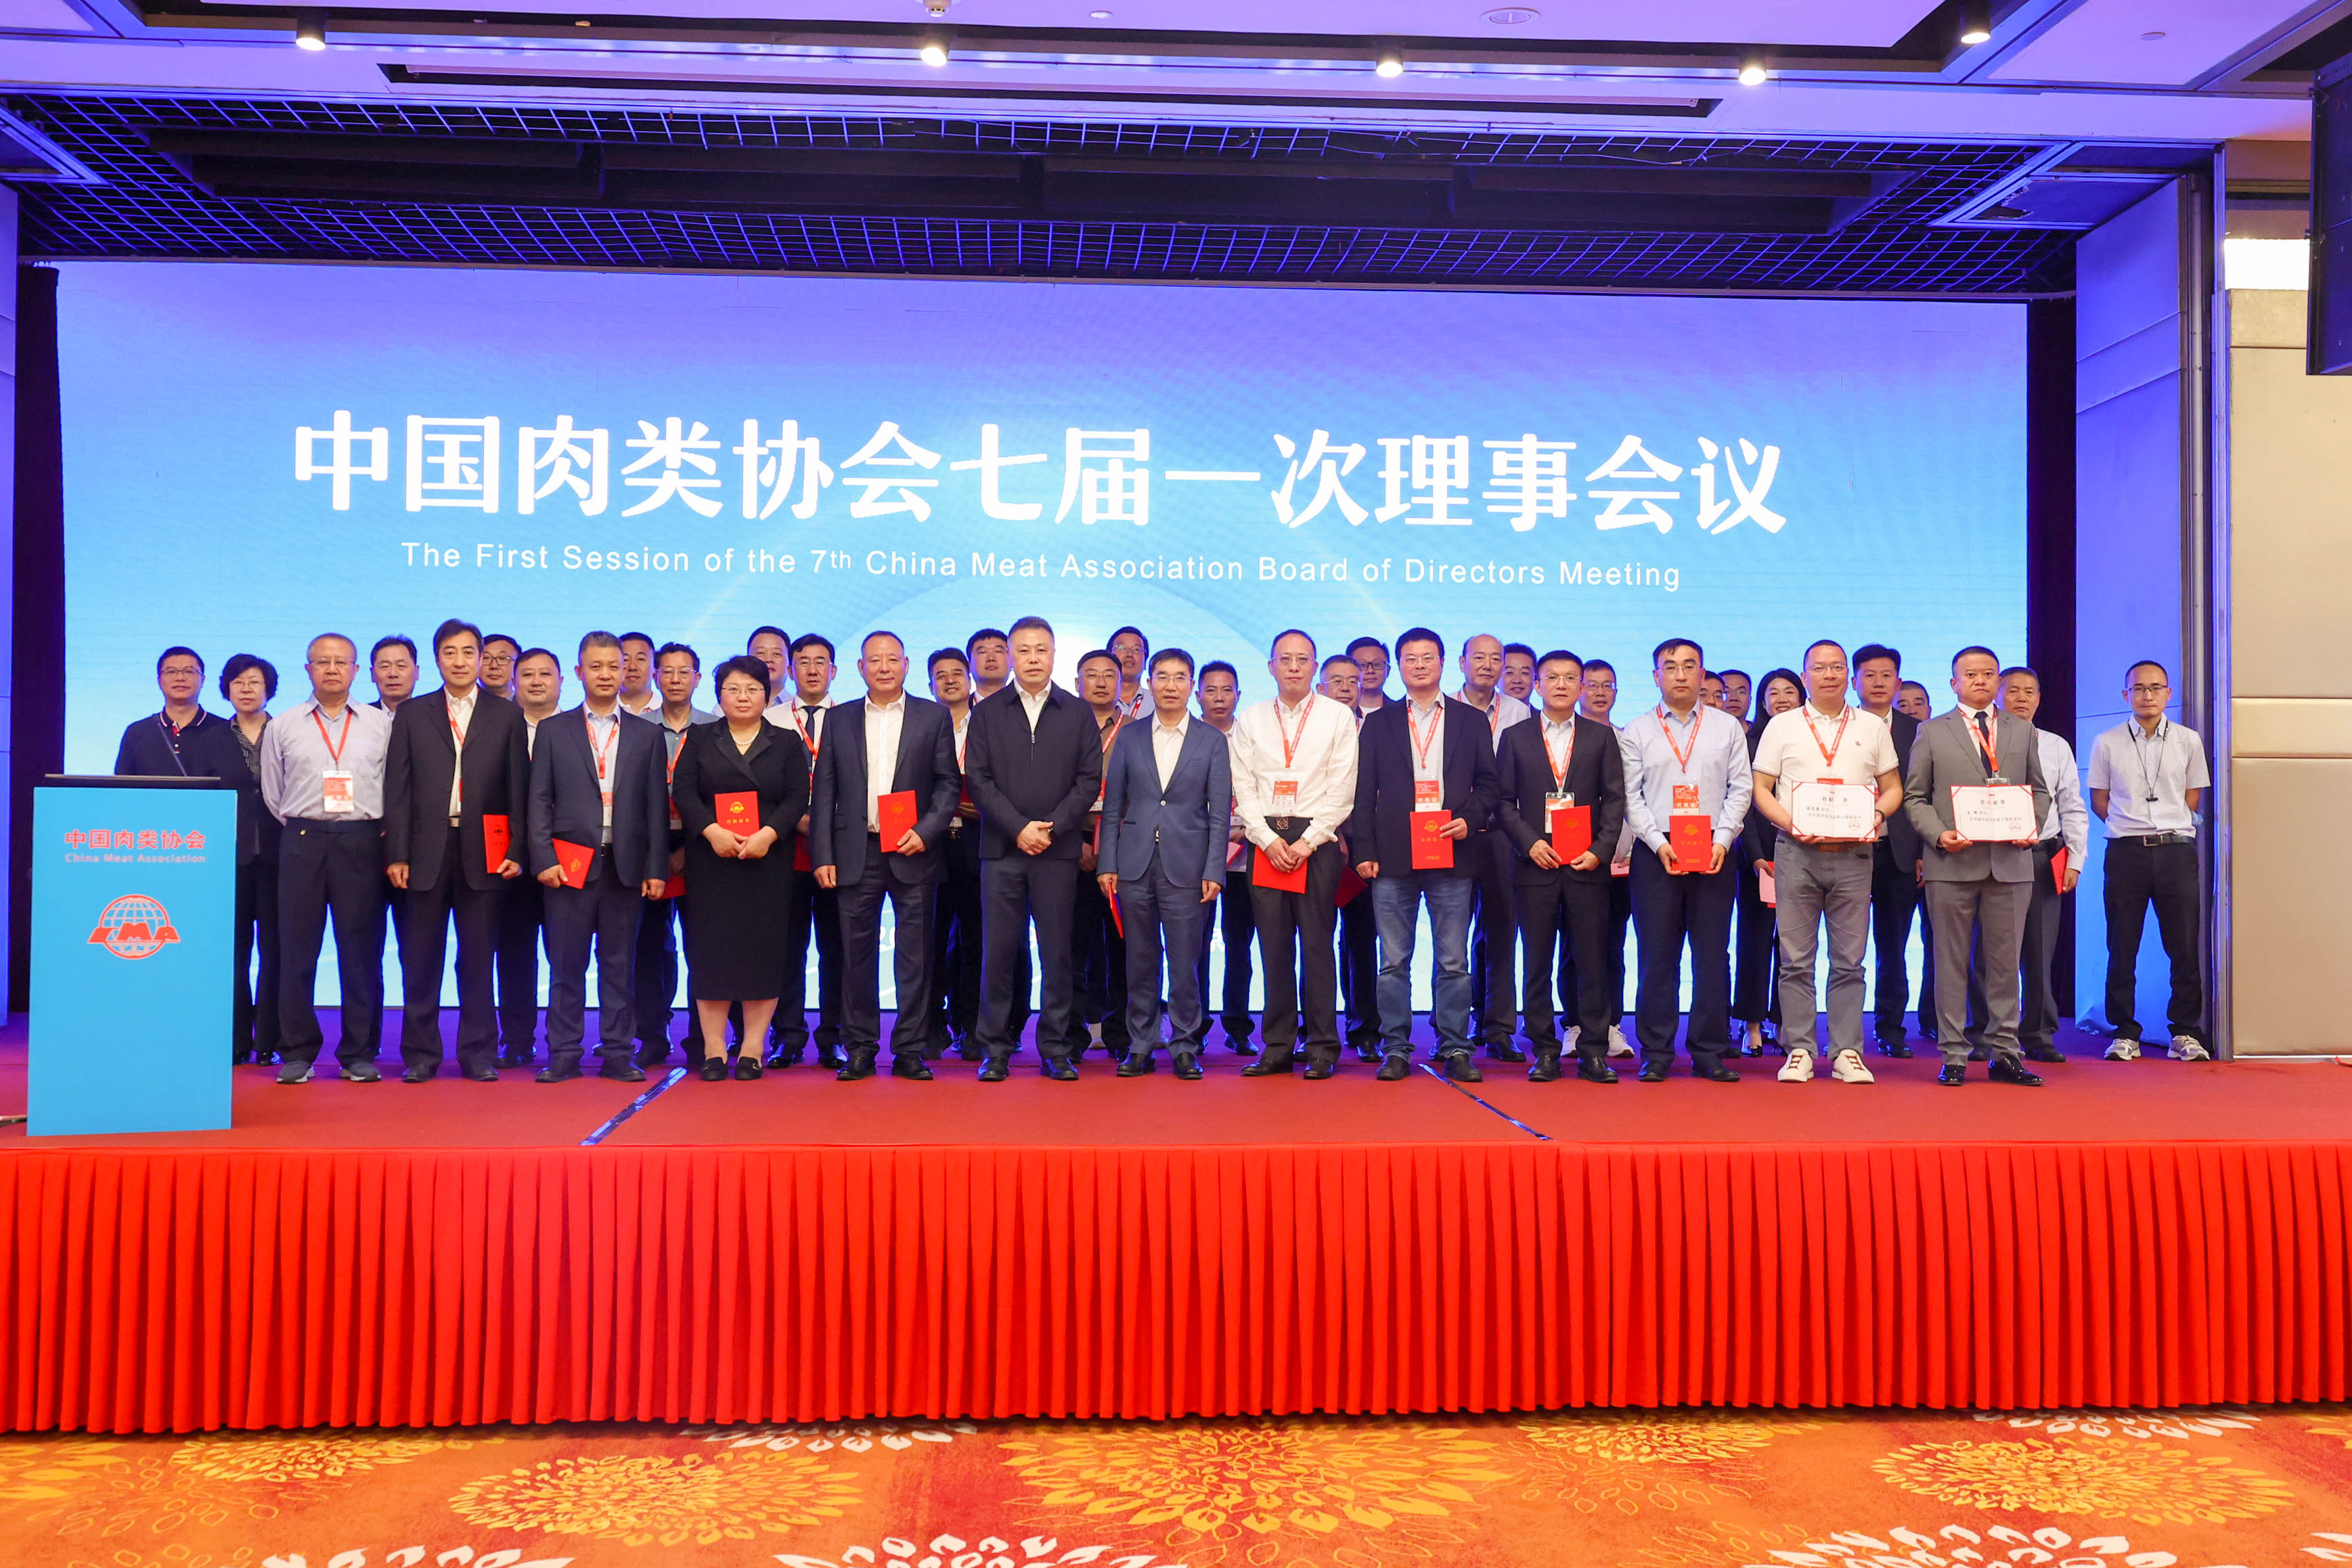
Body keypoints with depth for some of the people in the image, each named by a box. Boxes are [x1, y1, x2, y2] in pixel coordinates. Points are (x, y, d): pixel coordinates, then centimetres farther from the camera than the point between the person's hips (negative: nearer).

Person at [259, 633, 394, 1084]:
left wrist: (383, 832, 2)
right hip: (302, 841, 1)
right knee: (296, 950, 1)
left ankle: (359, 1054, 8)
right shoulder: (282, 728, 11)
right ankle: (298, 1053, 9)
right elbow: (273, 795, 15)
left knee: (362, 951, 1)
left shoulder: (382, 724, 9)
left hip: (362, 843, -1)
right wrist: (300, 829, 7)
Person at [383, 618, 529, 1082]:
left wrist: (516, 851, -3)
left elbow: (518, 789, 5)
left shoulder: (507, 716, 8)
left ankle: (479, 1054, 12)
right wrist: (396, 854, -2)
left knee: (479, 959, 4)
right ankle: (420, 1055, 13)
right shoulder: (412, 714, 10)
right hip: (427, 851, 1)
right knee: (420, 960, 4)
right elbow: (397, 790, 6)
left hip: (483, 852, -1)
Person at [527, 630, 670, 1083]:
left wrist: (656, 869, 0)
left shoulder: (647, 735, 11)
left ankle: (617, 1054, 12)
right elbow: (540, 802, 5)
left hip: (626, 865, 1)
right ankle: (564, 1055, 10)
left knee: (619, 965, 5)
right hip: (570, 863, -1)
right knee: (567, 965, 2)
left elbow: (657, 806, 7)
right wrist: (543, 859, -6)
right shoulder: (554, 731, 9)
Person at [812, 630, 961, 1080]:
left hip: (913, 853, -1)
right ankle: (860, 1049, 13)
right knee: (857, 954, 4)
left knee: (914, 955, 1)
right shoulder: (839, 721, 11)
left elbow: (949, 783, 4)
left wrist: (926, 832, -10)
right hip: (856, 854, 1)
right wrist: (822, 856, 0)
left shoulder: (934, 717, 7)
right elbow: (825, 793, 8)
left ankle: (910, 1050, 9)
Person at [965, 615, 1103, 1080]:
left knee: (1057, 952, 2)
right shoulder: (987, 713, 9)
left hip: (1058, 850, 0)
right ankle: (995, 1050, 9)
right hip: (1001, 850, 0)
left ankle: (1055, 1049, 10)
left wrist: (1052, 827, -9)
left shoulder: (1078, 713, 9)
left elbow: (1090, 779, 3)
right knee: (998, 952, 0)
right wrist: (1019, 828, -9)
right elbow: (979, 780, 2)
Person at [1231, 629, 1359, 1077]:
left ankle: (1322, 1046, 4)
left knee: (1317, 944, -3)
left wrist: (1307, 842, -9)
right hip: (1265, 841, 2)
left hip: (1317, 841, -2)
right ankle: (1278, 1047, 9)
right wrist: (1268, 839, -6)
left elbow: (1341, 790, -1)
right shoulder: (1251, 719, 11)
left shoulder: (1338, 717, 4)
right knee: (1274, 945, 3)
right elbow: (1243, 787, 7)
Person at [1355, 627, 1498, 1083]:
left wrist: (1470, 820, -7)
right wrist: (1364, 851, 0)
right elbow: (1364, 793, 9)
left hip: (1453, 856, 0)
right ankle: (1395, 1049, 10)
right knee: (1393, 962, 2)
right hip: (1393, 859, 0)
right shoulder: (1379, 723, 11)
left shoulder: (1471, 720, 11)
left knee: (1454, 963, 2)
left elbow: (1488, 783, 12)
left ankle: (1455, 1050, 10)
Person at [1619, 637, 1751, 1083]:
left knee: (1713, 954, 1)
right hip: (1656, 853, -1)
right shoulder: (1637, 732, 7)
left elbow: (1740, 788, 6)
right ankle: (1656, 1054, 6)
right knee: (1658, 954, -1)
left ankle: (1709, 1053, 8)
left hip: (1714, 852, 1)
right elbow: (1630, 796, 3)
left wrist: (1722, 840, -7)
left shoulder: (1727, 727, 10)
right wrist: (1659, 843, -9)